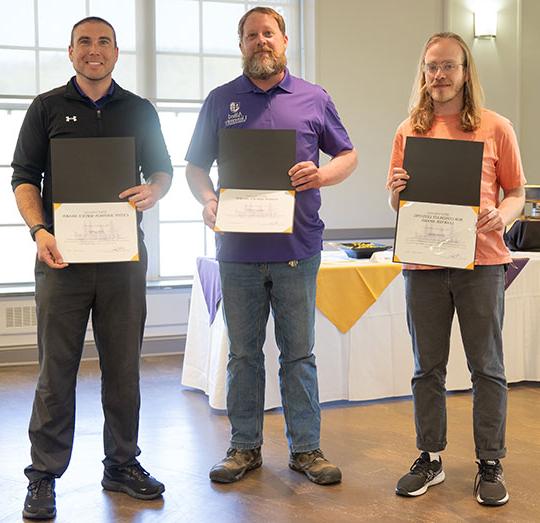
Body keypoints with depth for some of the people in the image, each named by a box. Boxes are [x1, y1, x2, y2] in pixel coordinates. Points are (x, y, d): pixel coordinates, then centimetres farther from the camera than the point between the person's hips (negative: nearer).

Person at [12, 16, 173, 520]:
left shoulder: (140, 111, 13)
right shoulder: (47, 108, 8)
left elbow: (162, 170, 16)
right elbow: (23, 176, 3)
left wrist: (152, 191, -9)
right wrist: (40, 230, -13)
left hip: (124, 256, 2)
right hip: (62, 254, -2)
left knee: (123, 366, 7)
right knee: (56, 369, 0)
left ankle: (123, 464, 20)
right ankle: (43, 475, 9)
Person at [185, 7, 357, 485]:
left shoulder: (314, 99, 7)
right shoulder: (221, 101, 9)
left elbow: (347, 154, 13)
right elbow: (195, 167, 11)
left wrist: (322, 174, -10)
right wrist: (209, 202, -10)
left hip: (297, 248, -1)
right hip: (238, 246, 1)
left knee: (299, 353, 6)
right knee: (244, 354, 9)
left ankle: (306, 447, 16)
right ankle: (245, 446, 20)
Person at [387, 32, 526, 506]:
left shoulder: (495, 128, 1)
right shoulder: (409, 132, 7)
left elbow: (517, 192, 6)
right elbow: (397, 204, 12)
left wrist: (503, 214, -15)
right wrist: (396, 191, -10)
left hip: (481, 262, -2)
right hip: (423, 264, 2)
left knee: (487, 367, 5)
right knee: (428, 368, 11)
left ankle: (490, 465, 17)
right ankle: (430, 459, 24)